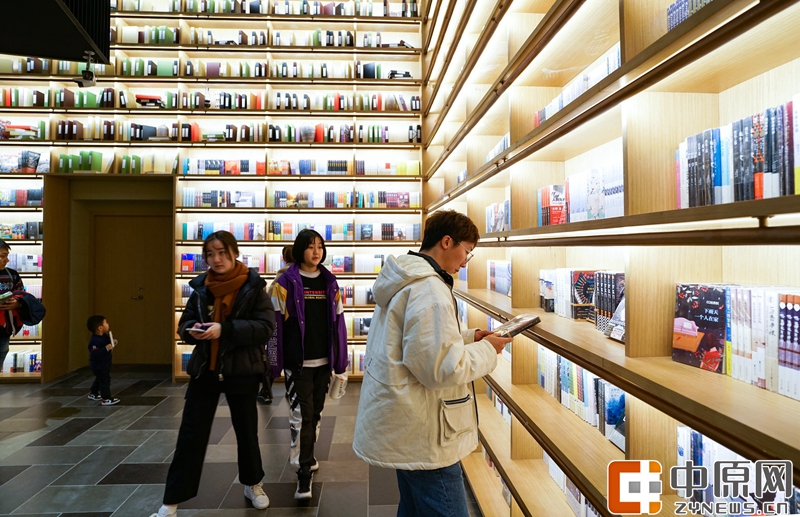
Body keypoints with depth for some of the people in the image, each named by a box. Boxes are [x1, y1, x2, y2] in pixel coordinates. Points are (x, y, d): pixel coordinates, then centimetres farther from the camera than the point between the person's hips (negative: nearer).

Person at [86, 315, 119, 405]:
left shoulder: (104, 336, 1)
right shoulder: (95, 341, -29)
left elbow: (108, 343, 18)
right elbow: (95, 354, -35)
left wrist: (113, 343, -3)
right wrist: (106, 348, -41)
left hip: (105, 363, 10)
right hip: (99, 365, -10)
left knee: (100, 379, 25)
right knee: (105, 380, -7)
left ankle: (93, 393, 44)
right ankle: (106, 399, -1)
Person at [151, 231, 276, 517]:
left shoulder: (253, 286, -9)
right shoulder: (201, 287, 2)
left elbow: (266, 327, -16)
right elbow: (183, 324, 10)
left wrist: (225, 329, -26)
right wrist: (193, 330, -14)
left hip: (242, 370, -2)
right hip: (204, 370, 3)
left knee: (246, 431, 15)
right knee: (190, 435, 5)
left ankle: (252, 485, 38)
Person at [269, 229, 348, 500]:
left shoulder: (330, 282, 7)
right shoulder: (286, 283, -6)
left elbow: (338, 322, 9)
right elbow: (275, 323, -7)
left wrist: (341, 360, 8)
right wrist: (275, 362, -9)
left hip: (323, 360, 5)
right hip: (297, 361, -4)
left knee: (316, 412, 17)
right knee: (301, 414, -2)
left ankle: (307, 457, 36)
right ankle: (304, 472, 7)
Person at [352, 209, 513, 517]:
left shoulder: (406, 280, 10)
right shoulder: (429, 289, -23)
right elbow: (441, 369, -25)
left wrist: (468, 337, 10)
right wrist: (487, 349, -10)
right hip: (423, 436, -10)